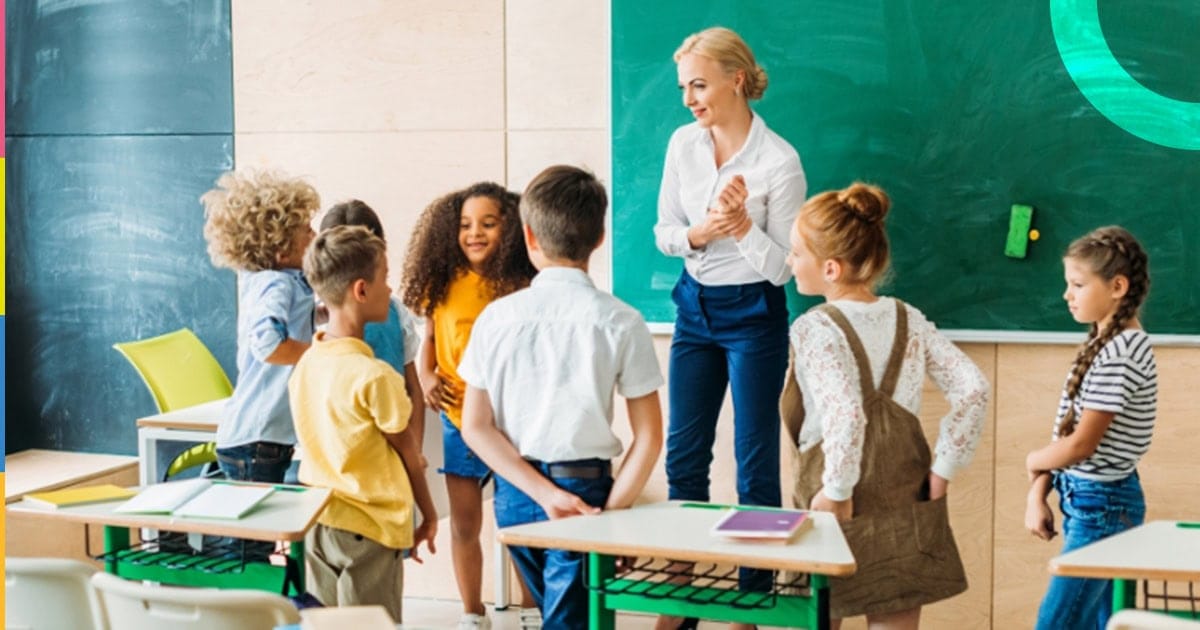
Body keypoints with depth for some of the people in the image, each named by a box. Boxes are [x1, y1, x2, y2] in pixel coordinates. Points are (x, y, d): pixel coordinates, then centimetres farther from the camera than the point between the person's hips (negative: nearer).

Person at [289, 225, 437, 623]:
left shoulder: (306, 365, 1)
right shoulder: (374, 376, -20)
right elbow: (407, 451, -8)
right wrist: (428, 515, 7)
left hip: (316, 522, 7)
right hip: (369, 528, -6)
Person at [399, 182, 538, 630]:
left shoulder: (521, 288, -11)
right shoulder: (443, 286, -1)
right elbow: (429, 339, 11)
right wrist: (426, 377, -5)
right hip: (458, 420, 3)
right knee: (464, 523, 12)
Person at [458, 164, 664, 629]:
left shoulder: (497, 317, -3)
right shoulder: (620, 323, -9)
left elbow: (476, 427, -4)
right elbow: (648, 438, -10)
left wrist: (544, 494, -8)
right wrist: (611, 512, -6)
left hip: (515, 492, 3)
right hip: (586, 487, -3)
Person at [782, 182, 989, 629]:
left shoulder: (816, 329, -13)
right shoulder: (909, 320, 4)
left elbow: (845, 415, -26)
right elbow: (973, 389, 0)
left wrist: (836, 492, -17)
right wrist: (942, 467, 2)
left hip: (840, 508, -5)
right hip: (906, 505, 5)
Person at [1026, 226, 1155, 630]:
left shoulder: (1120, 354, -19)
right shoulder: (1104, 344, 10)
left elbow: (1080, 445, -21)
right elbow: (1065, 430, 11)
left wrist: (1034, 460, -2)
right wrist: (1038, 494, 5)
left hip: (1101, 505, -9)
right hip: (1087, 501, 10)